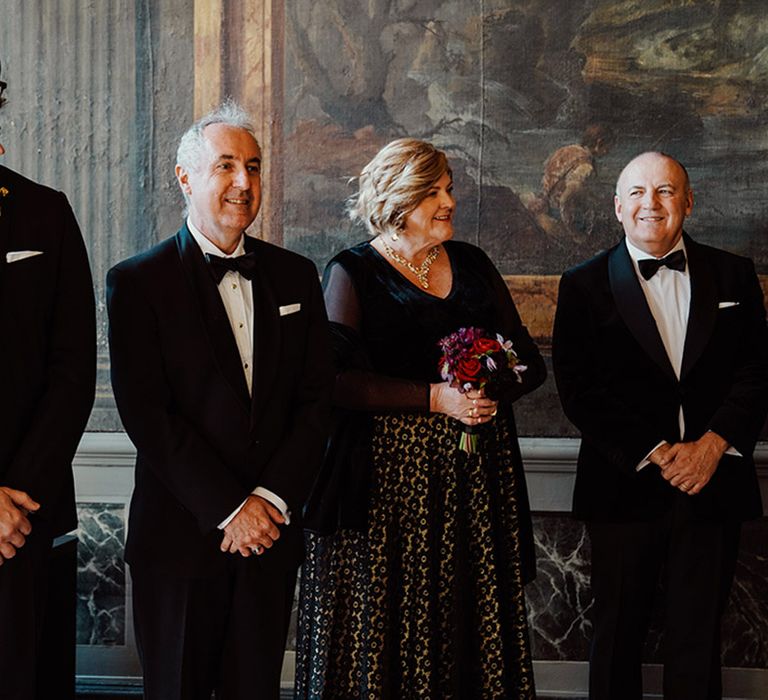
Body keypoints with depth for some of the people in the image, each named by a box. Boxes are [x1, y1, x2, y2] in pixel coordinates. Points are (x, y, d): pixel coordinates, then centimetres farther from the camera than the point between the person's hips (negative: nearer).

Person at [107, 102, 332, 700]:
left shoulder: (295, 276, 9)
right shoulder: (138, 281, -4)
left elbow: (317, 397, 5)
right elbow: (145, 413, -10)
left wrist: (271, 500, -7)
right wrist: (228, 510, -13)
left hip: (272, 532, 3)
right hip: (181, 535, -3)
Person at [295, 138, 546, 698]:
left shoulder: (472, 264, 14)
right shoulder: (354, 272, 1)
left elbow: (529, 360, 14)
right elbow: (339, 380, -11)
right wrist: (436, 398, -17)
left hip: (474, 480, 4)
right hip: (388, 478, -4)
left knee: (470, 628, 3)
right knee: (383, 633, -2)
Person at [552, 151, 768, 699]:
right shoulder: (585, 286, 2)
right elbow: (579, 390, -4)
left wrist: (712, 445, -11)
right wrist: (652, 455, -12)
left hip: (713, 485, 1)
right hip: (626, 487, -1)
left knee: (699, 637, 8)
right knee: (618, 635, 9)